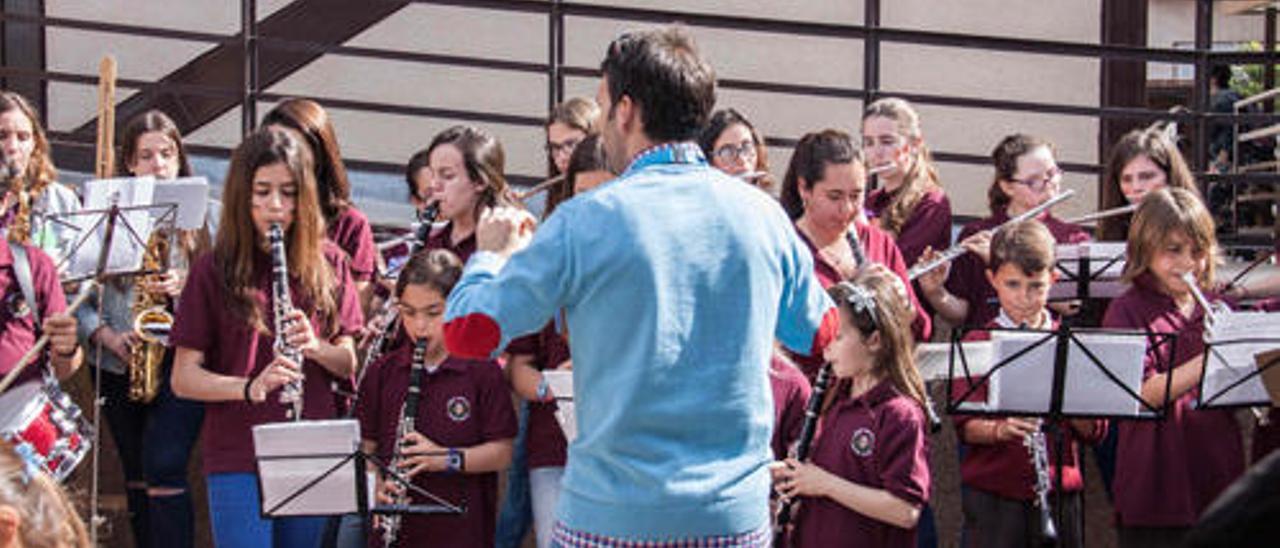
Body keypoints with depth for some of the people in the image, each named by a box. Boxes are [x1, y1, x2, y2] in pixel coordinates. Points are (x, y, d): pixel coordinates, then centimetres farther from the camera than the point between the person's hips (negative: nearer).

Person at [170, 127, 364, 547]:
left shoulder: (328, 264, 7)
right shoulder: (214, 271, -1)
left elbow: (350, 364, 10)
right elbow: (183, 378, -3)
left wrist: (316, 347, -12)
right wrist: (249, 387, -21)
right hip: (237, 461, -3)